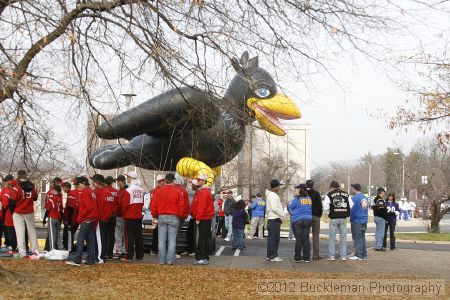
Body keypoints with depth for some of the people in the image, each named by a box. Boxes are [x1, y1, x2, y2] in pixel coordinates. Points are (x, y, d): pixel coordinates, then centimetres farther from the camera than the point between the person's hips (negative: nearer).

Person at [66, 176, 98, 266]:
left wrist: (80, 217, -10)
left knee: (80, 239, -9)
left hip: (86, 219, -9)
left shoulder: (84, 192, -10)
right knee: (90, 239, 9)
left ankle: (77, 259, -13)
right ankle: (91, 260, 10)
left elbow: (88, 207, -19)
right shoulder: (91, 191, 17)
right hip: (93, 219, 9)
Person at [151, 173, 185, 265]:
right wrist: (179, 216, 11)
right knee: (172, 240, 2)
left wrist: (154, 216, 14)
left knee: (161, 240, 5)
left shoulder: (158, 192, 1)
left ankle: (162, 260, 6)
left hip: (161, 217, 2)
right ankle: (170, 260, 1)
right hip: (174, 218, -2)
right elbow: (181, 206, -4)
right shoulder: (178, 192, -4)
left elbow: (153, 206, 2)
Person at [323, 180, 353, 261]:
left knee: (332, 237, 5)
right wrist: (346, 212, 13)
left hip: (334, 218, -3)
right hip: (343, 218, 3)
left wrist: (330, 212, 5)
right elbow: (351, 205, 6)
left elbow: (325, 207, -12)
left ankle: (331, 255, 4)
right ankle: (343, 256, 9)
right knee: (343, 237, 9)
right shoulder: (346, 194, 9)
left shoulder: (329, 195, -5)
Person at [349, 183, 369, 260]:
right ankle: (364, 254, 17)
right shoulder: (365, 198, 11)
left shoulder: (354, 198, -13)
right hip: (364, 221, 8)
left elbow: (352, 210, -13)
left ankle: (359, 255, -4)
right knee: (362, 237, 14)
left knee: (357, 238, -3)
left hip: (356, 221, -8)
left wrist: (351, 219, 0)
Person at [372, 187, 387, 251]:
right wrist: (386, 217, -10)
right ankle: (379, 246, -6)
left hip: (376, 216, 10)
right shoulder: (380, 200, -17)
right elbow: (382, 210, -21)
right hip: (381, 217, -10)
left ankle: (377, 246, 19)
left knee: (377, 232, 14)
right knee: (381, 232, -6)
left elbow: (373, 207, 19)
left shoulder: (375, 200, 15)